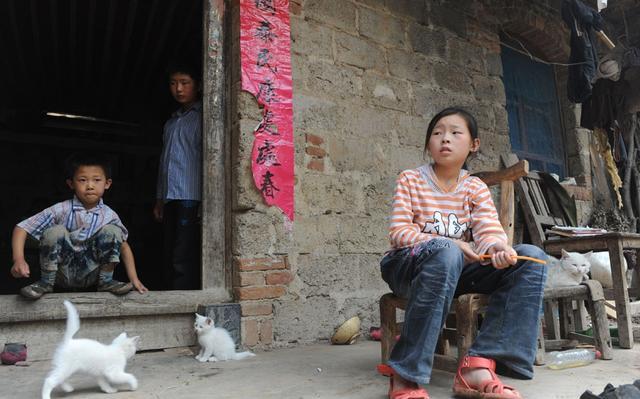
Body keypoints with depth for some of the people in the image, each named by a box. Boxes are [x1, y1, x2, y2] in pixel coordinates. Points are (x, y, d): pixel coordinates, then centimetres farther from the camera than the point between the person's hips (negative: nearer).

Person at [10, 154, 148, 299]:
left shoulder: (109, 215, -7)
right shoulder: (61, 210, -14)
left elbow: (123, 246, 3)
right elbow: (22, 228, -14)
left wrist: (134, 279, -4)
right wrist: (19, 259, -31)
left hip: (89, 274, 1)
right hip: (62, 273, -1)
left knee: (112, 231, -19)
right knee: (54, 231, -27)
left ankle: (106, 281, -5)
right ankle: (46, 283, -8)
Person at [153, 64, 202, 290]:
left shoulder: (201, 117, 3)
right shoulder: (170, 123, 25)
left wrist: (205, 198, -15)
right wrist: (159, 200, 19)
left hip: (191, 197, -7)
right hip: (170, 199, 7)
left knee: (183, 261, -11)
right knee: (170, 260, 7)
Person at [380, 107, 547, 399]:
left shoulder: (476, 188, 7)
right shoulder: (410, 180, -1)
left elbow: (489, 229, -8)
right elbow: (398, 232, -11)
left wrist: (496, 247, -34)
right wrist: (450, 244, -25)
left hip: (459, 269, 4)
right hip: (409, 266, -4)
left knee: (531, 258, -16)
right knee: (446, 254, -39)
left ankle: (480, 363, -27)